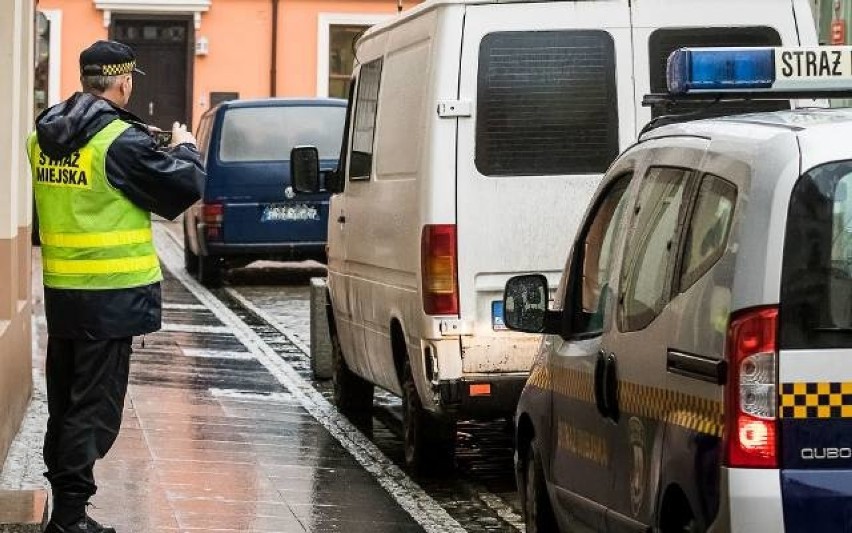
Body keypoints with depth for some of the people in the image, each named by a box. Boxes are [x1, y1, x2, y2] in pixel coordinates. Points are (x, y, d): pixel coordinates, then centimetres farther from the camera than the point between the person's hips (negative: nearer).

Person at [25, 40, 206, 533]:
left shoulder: (44, 136, 6)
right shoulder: (121, 141, -17)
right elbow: (185, 186, -14)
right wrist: (185, 148, 8)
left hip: (59, 288, 7)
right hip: (110, 294, -7)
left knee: (64, 400, 17)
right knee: (95, 405, -2)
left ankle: (62, 491, 25)